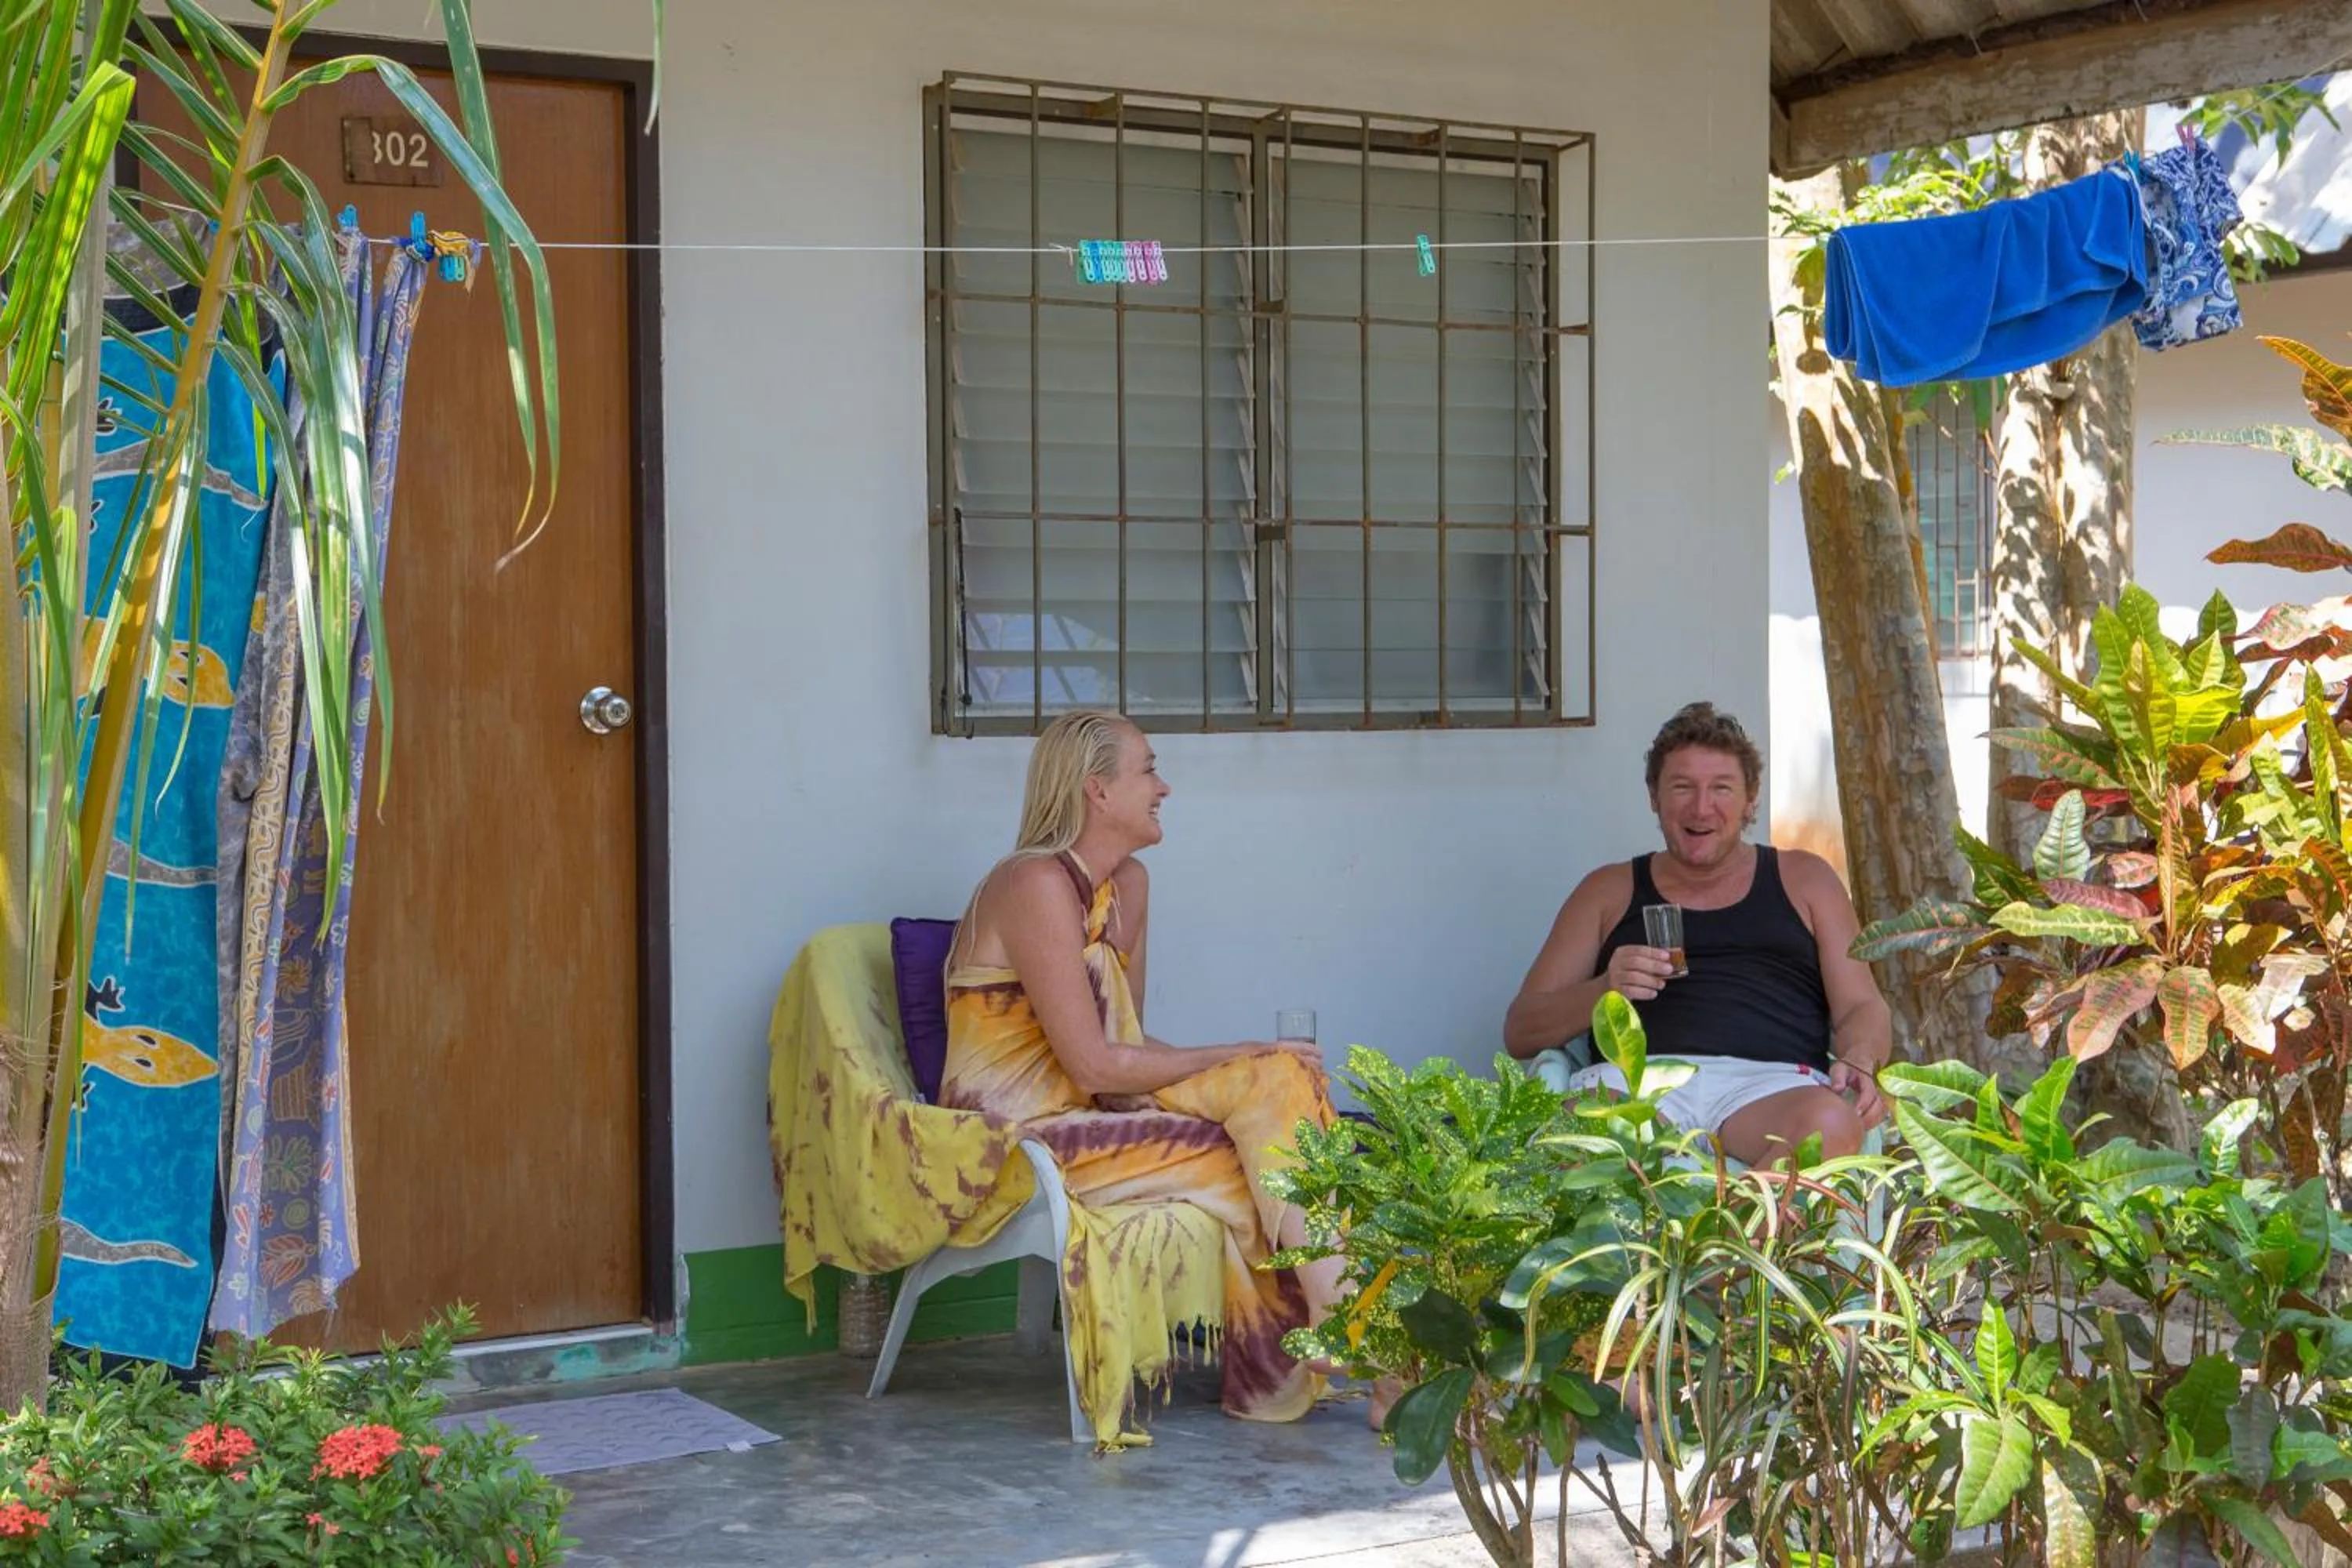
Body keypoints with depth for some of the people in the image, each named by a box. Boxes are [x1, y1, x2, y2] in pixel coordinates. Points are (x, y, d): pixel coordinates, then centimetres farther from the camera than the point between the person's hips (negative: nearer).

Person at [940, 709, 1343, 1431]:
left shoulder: (1129, 883, 12)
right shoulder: (1037, 884, -17)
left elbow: (1128, 1042, 10)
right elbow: (1093, 1065, -20)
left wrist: (1259, 1066, -7)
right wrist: (1236, 1058, -13)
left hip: (1087, 1115, 8)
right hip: (1022, 1141, -8)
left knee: (1282, 1078, -13)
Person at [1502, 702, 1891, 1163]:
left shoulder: (1803, 879, 25)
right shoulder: (1609, 891, 24)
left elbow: (1863, 1009, 17)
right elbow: (1519, 1033, 19)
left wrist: (1858, 1064, -8)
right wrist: (1603, 990, -2)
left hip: (1773, 1079, 1)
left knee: (1831, 1124, -38)